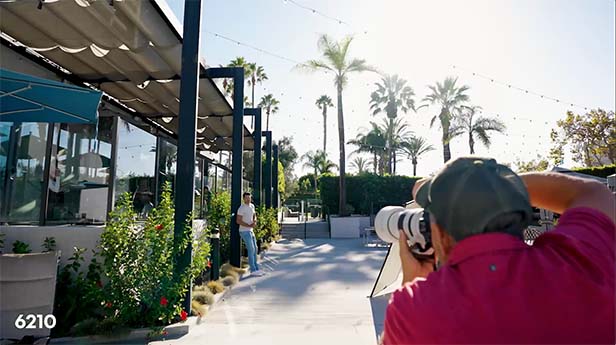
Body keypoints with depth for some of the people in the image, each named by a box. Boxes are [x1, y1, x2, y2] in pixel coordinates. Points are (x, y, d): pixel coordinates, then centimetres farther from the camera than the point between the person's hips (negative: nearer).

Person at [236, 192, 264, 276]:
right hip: (244, 231, -8)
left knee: (255, 249, 11)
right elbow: (238, 221, -18)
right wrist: (249, 225, -21)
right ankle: (253, 270, 0)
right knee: (251, 250, -7)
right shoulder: (242, 208, -16)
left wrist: (254, 221, -5)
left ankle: (256, 269, 20)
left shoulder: (252, 206, 8)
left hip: (251, 231, 9)